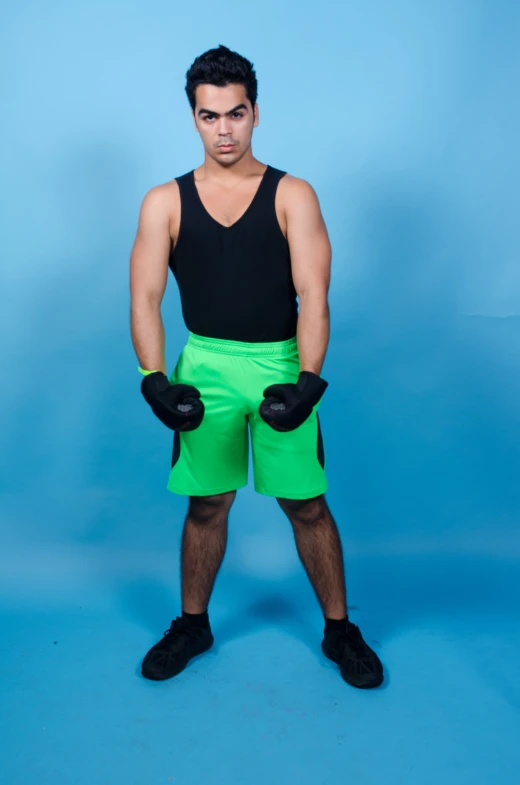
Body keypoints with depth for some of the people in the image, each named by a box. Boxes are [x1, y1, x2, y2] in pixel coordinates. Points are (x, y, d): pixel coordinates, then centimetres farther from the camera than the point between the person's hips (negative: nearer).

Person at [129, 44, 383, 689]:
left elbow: (313, 296, -8)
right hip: (205, 367, 1)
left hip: (280, 365, -1)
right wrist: (155, 381, -17)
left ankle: (339, 630, 24)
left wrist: (308, 381, -20)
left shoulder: (292, 196, 0)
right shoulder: (164, 203, 3)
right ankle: (192, 625, 32)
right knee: (207, 506, 11)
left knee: (307, 506, 5)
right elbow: (145, 299, -3)